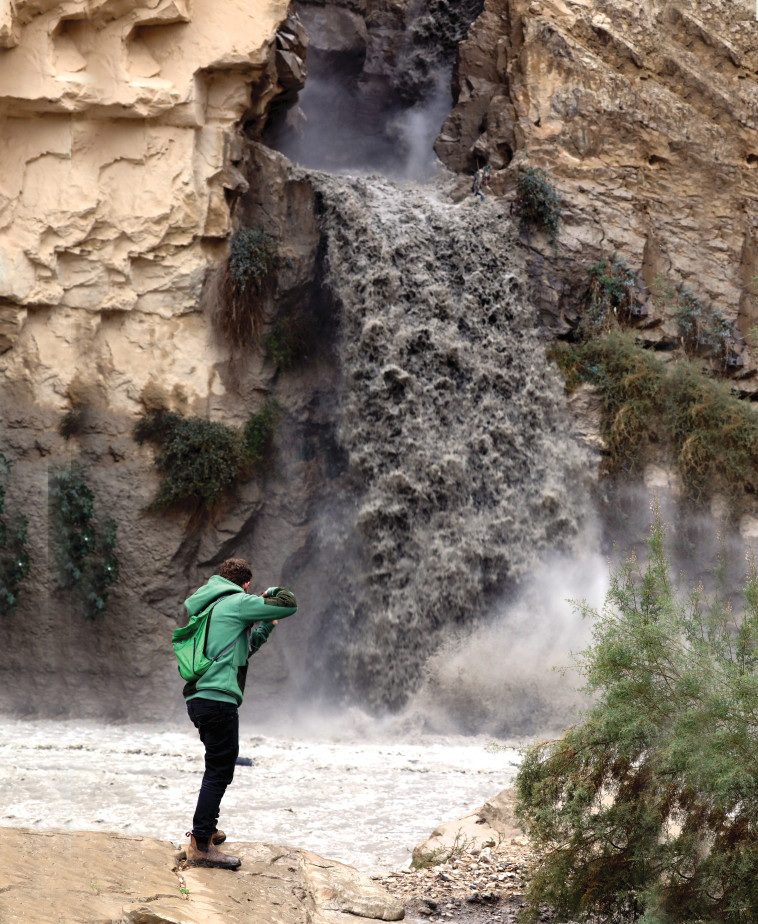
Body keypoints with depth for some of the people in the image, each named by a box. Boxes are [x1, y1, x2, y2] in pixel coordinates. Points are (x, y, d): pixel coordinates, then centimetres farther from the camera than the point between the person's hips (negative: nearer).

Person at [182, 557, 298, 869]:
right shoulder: (238, 603, -4)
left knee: (219, 766, 24)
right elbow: (289, 604, -4)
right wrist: (272, 593, 16)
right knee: (219, 771, -7)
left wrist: (264, 628, 34)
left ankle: (206, 829, 34)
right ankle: (200, 845, -9)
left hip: (198, 698, 10)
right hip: (218, 699, -10)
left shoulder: (209, 607, 23)